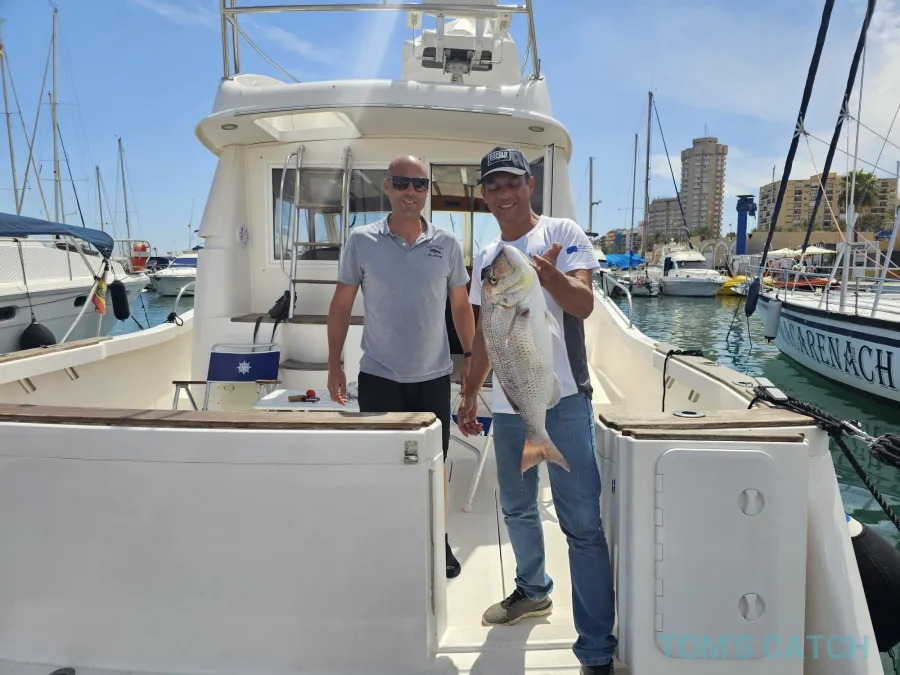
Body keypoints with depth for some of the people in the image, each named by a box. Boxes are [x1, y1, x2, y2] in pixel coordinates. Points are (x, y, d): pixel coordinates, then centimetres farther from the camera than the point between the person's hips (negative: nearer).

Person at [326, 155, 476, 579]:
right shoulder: (361, 241, -4)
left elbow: (461, 307, 8)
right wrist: (334, 365, -1)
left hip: (434, 377, 1)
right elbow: (341, 306, 1)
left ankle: (439, 543, 31)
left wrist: (470, 357, 3)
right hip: (378, 377, -1)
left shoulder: (447, 245, 0)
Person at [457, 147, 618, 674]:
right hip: (509, 402, 6)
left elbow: (584, 305, -13)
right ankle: (533, 591, 42)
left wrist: (549, 273, -32)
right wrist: (470, 394, 18)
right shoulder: (486, 256, 14)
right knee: (517, 508, 19)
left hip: (563, 398, -6)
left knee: (582, 521, -6)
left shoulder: (562, 233, -2)